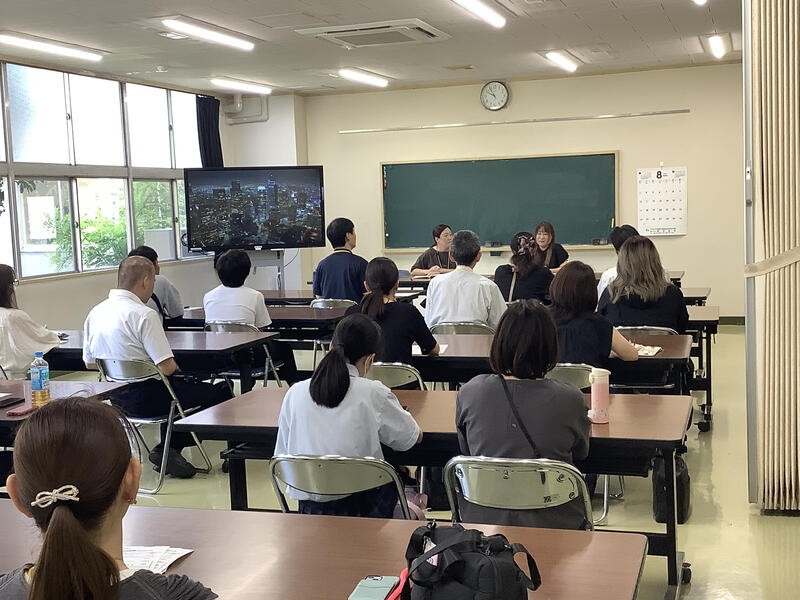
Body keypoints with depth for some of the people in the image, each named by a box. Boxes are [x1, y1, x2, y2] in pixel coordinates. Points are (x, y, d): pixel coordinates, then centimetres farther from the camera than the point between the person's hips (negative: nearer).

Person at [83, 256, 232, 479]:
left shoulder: (95, 312, 3)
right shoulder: (144, 315, -21)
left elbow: (89, 363, 13)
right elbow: (167, 367, -23)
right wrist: (174, 367, 0)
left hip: (116, 398, 9)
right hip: (146, 400, -9)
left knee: (184, 385, 32)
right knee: (220, 392, 1)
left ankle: (168, 450, 28)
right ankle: (169, 448, 9)